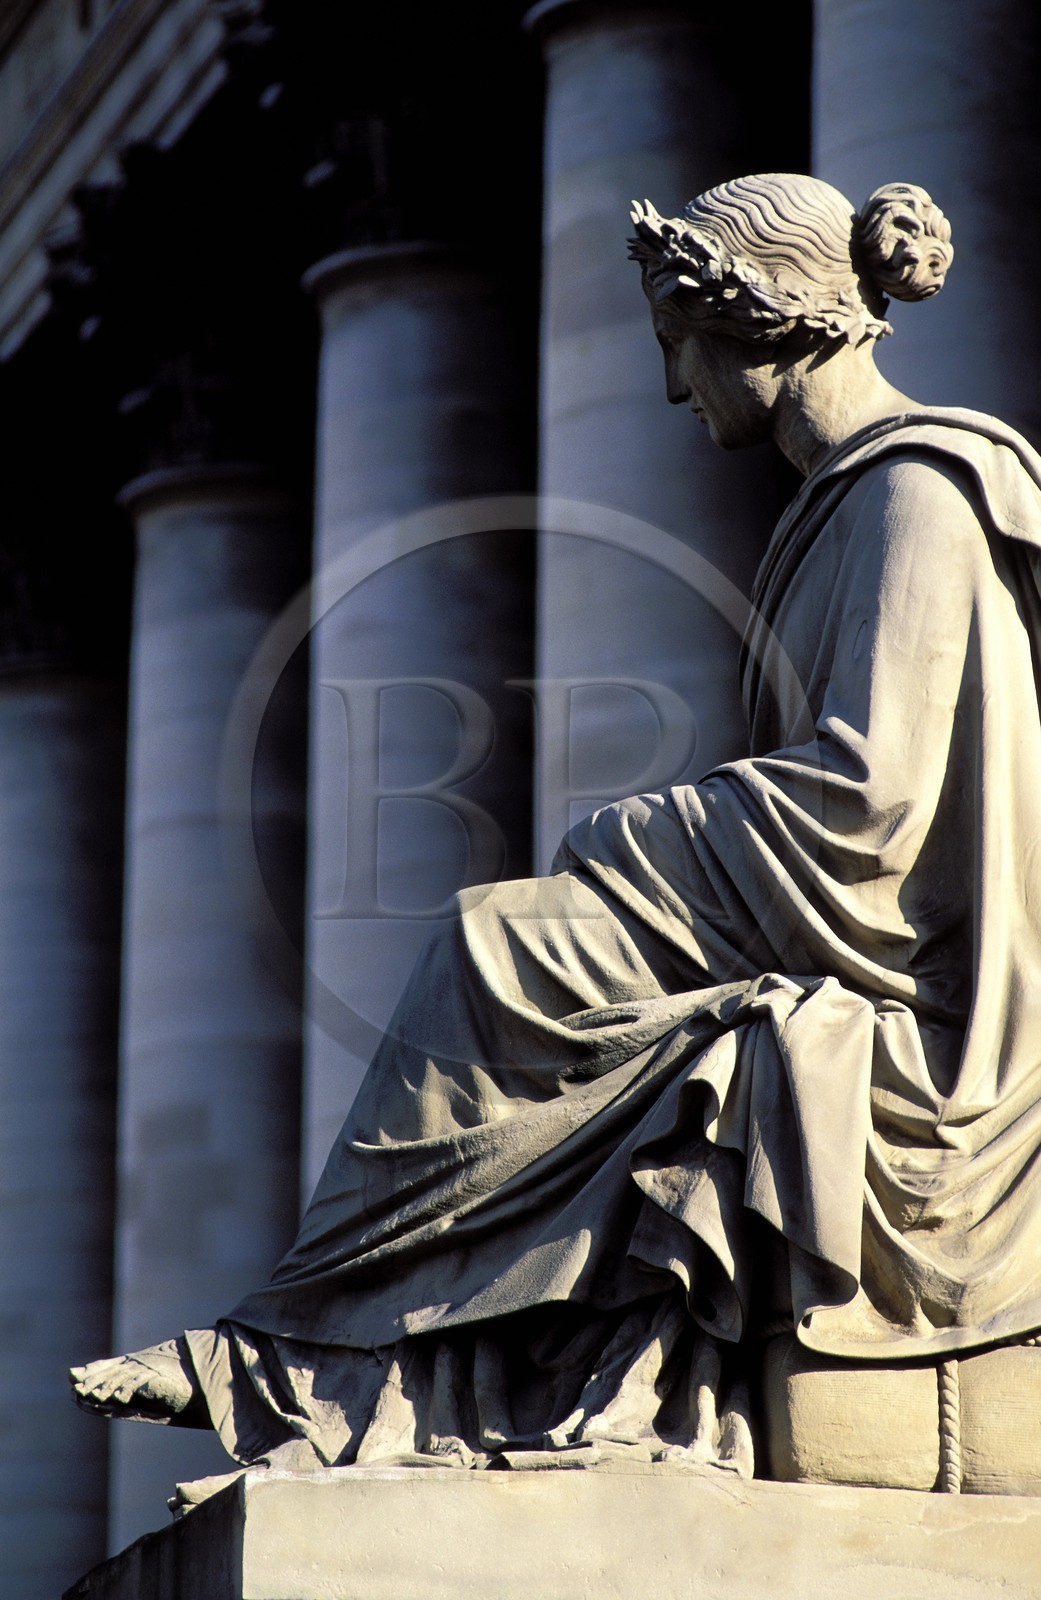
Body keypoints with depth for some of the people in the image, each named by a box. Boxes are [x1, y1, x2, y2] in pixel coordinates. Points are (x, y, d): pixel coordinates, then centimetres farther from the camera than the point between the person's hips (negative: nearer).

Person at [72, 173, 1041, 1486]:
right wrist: (633, 852, 6)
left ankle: (293, 1362, -7)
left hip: (891, 974, -10)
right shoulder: (856, 496, 19)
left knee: (498, 950, -15)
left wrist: (618, 845, -11)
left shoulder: (914, 491, -12)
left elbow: (866, 796, -21)